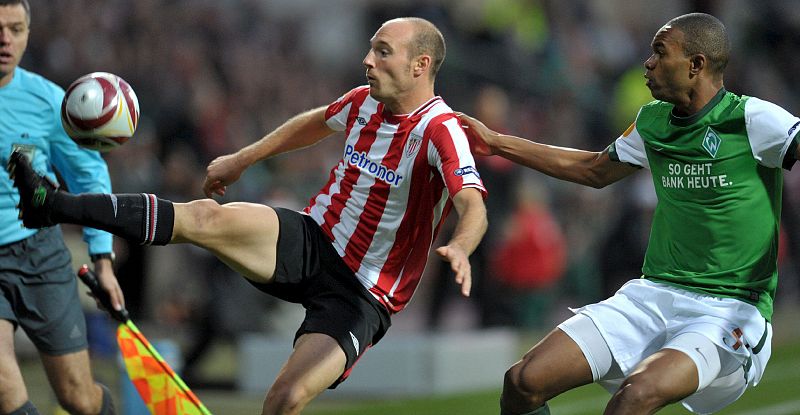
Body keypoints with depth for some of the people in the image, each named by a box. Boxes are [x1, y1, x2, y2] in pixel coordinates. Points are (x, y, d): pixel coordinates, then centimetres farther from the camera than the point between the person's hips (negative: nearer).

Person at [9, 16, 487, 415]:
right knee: (206, 217, -19)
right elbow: (318, 121, 27)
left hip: (361, 296, -6)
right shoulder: (364, 101, 3)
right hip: (313, 240, 6)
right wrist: (242, 159, 30)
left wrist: (459, 248, -58)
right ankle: (53, 205, -22)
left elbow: (475, 208, -35)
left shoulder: (439, 130, -20)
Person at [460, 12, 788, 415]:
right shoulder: (653, 121, 12)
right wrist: (497, 143, 34)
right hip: (652, 294, 6)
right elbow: (596, 170, 30)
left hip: (729, 310, -6)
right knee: (524, 381, -9)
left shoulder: (754, 120, -9)